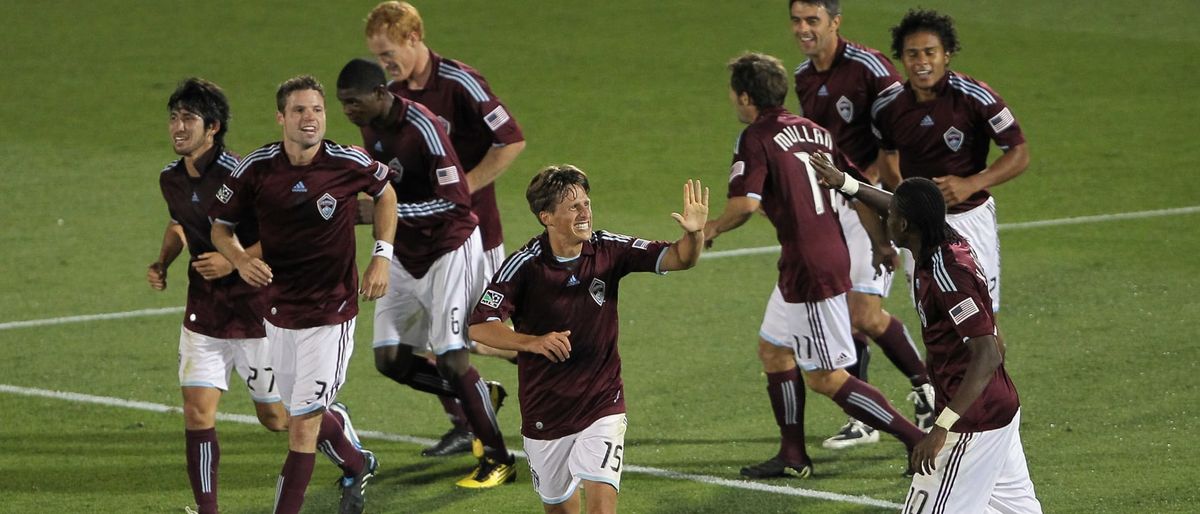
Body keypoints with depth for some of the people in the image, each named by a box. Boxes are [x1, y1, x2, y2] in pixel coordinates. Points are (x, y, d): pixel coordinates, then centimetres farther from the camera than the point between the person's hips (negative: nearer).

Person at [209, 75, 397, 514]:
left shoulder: (348, 163, -13)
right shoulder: (255, 169, -10)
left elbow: (385, 193, 9)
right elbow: (220, 227, 3)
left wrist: (382, 257, -1)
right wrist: (241, 260, -18)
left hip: (333, 311, -4)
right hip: (279, 309, 4)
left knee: (303, 425, -9)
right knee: (303, 415, 20)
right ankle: (358, 466, 50)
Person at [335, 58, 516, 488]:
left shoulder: (422, 128, -25)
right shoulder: (371, 128, 1)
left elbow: (455, 200, -27)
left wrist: (389, 211, -32)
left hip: (448, 250, -8)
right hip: (405, 255, 8)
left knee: (451, 359, -13)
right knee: (391, 361, 1)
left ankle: (498, 460, 0)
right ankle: (480, 398, 24)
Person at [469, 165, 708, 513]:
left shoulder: (609, 250, -9)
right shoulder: (524, 266, -16)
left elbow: (678, 258, -12)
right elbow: (479, 327, -18)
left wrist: (694, 233, -35)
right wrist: (533, 342, -34)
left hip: (602, 404, 0)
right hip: (544, 412, 0)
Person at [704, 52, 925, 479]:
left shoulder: (756, 139, -13)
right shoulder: (811, 130, 11)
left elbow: (745, 203, -26)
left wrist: (713, 228, -6)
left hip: (809, 268, -9)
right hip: (832, 254, 9)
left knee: (826, 378, -2)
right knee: (773, 348, 19)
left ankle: (917, 440, -4)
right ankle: (792, 456, 22)